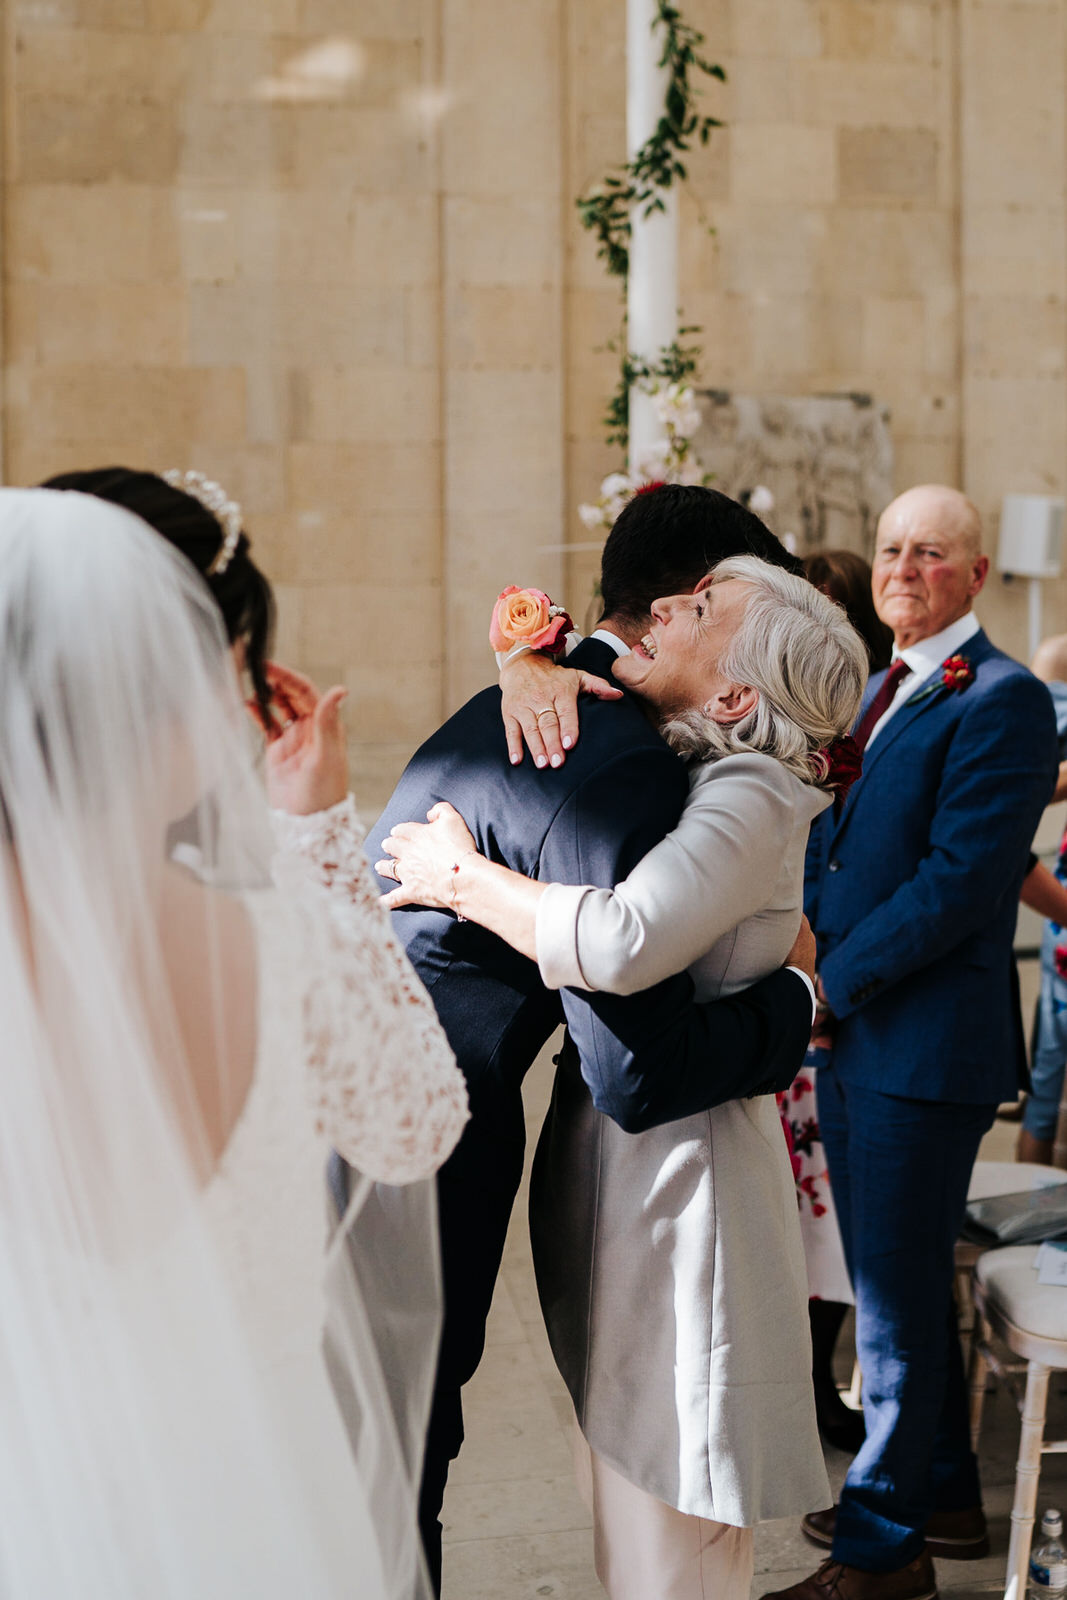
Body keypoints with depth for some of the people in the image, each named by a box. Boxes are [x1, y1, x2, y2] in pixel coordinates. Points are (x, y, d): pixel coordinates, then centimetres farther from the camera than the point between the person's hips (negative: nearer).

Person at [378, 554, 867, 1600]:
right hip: (607, 1141, 9)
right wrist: (537, 661, -4)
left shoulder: (746, 799, -18)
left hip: (680, 1162, -9)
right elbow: (560, 640, 21)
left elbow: (622, 943, -35)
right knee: (623, 1499, 20)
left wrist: (457, 876, -20)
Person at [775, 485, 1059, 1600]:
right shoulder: (878, 692, 16)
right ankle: (943, 1494, 34)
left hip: (924, 1044, -9)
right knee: (892, 1285, 18)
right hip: (853, 1038, 9)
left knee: (898, 1297, 0)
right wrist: (811, 939, -3)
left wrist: (832, 978, -18)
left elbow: (961, 880, -20)